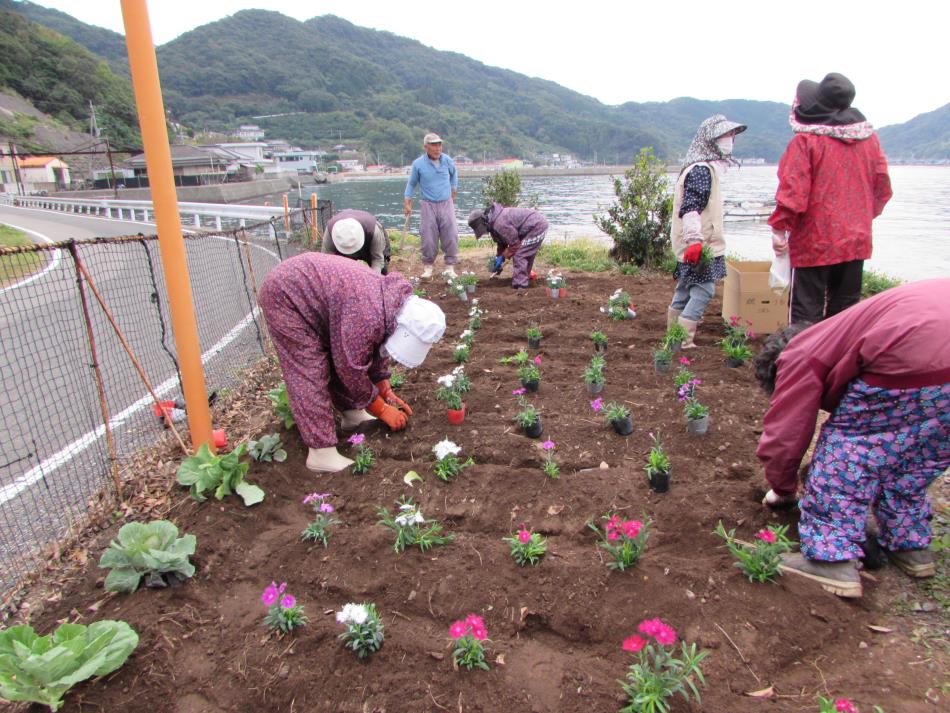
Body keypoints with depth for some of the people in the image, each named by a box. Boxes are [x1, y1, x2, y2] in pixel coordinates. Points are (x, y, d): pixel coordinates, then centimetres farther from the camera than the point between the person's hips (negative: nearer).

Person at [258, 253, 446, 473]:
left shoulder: (393, 300, -3)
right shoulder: (367, 315, -32)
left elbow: (376, 347, 12)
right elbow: (351, 369, -21)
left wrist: (386, 392, 11)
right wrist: (382, 409, -9)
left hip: (301, 283, 9)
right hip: (285, 295, -9)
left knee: (338, 358, 12)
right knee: (309, 374, -11)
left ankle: (352, 414, 28)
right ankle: (322, 454, -7)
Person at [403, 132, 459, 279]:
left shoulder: (447, 161, -2)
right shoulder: (418, 164, -6)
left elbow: (453, 174, 21)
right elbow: (411, 183, 6)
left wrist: (454, 189, 22)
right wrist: (407, 203, 5)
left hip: (447, 203, 2)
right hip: (429, 205, -2)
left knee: (451, 236, -1)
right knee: (429, 238, -1)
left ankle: (450, 266, 11)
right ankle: (428, 266, 15)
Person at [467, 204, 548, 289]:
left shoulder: (499, 223, -26)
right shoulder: (493, 222, 7)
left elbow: (514, 244, -20)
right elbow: (502, 243, 18)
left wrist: (502, 257, -12)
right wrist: (499, 258, 13)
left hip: (537, 226, -10)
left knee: (519, 256, -11)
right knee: (525, 256, 17)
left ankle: (520, 286, -9)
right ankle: (524, 281, 28)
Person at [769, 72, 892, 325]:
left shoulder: (805, 140, -11)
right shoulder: (869, 137, 7)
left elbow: (792, 190, -17)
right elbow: (883, 188, 13)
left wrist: (779, 228, -9)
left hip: (814, 242, -6)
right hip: (857, 241, 6)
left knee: (806, 313, 0)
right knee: (845, 310, 14)